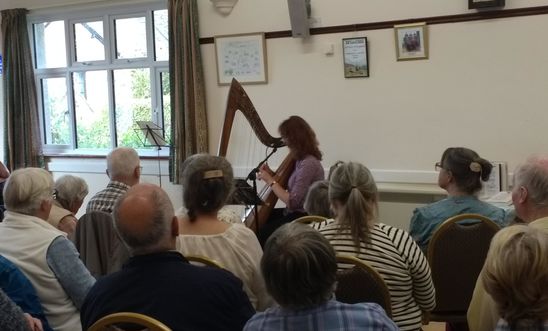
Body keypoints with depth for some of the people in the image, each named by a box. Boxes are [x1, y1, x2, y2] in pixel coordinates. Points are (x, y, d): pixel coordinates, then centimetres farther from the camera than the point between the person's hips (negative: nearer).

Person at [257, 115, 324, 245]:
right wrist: (272, 175, 2)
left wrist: (270, 181, -15)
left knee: (261, 233, -17)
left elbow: (292, 201, -23)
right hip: (294, 212, 9)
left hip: (303, 217, -9)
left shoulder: (309, 164, -22)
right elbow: (289, 188, 15)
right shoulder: (301, 159, 5)